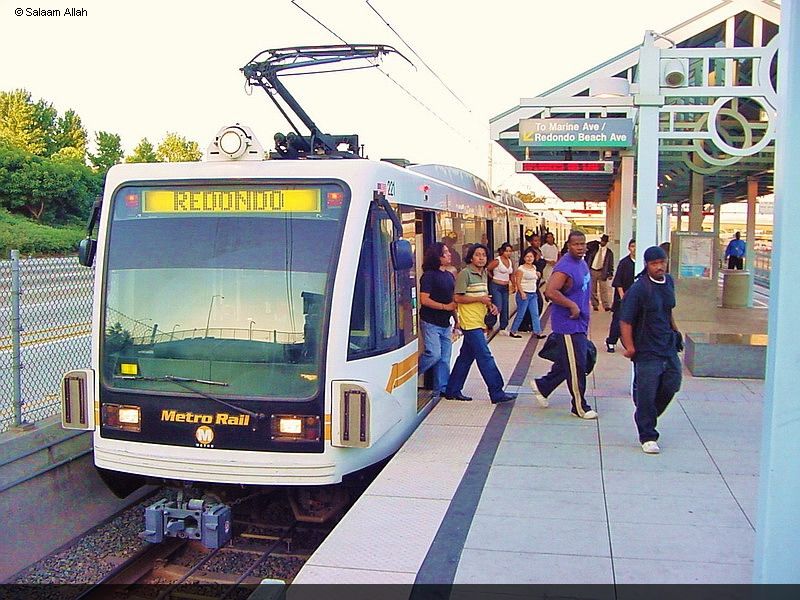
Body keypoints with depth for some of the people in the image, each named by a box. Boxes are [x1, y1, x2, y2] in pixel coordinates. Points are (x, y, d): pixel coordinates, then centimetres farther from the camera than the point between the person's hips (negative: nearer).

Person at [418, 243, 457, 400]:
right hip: (431, 322, -7)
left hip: (445, 323, 7)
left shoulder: (450, 276, 14)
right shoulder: (429, 275, -10)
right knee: (434, 354, -14)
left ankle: (441, 388, 14)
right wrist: (445, 307, -16)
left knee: (444, 358, 7)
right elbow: (424, 300, -16)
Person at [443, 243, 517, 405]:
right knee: (485, 357, -9)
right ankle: (497, 393, -6)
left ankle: (452, 391, 20)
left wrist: (491, 305, 5)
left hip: (478, 322, 9)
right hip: (470, 323, -9)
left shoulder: (484, 274, 16)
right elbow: (458, 298, -14)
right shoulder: (465, 274, -10)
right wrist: (480, 299, -16)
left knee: (466, 357, 12)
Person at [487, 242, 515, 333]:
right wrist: (492, 278, 0)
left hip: (505, 287, 7)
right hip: (496, 287, -7)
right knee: (498, 308, -14)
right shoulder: (497, 261, -12)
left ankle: (503, 327, 21)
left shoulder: (511, 262, 9)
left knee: (505, 309, 9)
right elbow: (487, 270, -10)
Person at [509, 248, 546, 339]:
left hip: (533, 294, 6)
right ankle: (513, 331, 13)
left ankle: (537, 332, 6)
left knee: (535, 314, 3)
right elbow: (518, 282, -13)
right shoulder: (521, 269, -9)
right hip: (524, 294, -6)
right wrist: (522, 292, -22)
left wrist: (537, 274, 9)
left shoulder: (534, 267, 11)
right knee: (521, 314, 1)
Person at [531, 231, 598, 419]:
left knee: (566, 362, 18)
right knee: (577, 366, -3)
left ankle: (542, 386, 34)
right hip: (568, 324, -10)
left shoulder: (582, 263, 11)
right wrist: (572, 305, -25)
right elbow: (550, 292, -30)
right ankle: (580, 407, 9)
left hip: (580, 323, 10)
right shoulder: (565, 268, -20)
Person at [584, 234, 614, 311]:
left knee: (604, 289, -4)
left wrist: (610, 274, -5)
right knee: (593, 289, 5)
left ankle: (606, 305, -2)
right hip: (592, 270, 1)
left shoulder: (609, 252, 2)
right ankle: (595, 305, 14)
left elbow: (611, 264, 2)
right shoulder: (594, 247, 2)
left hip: (602, 272, -1)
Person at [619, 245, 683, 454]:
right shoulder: (639, 289, -15)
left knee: (671, 386, 12)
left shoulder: (669, 282, 6)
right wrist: (629, 346, -20)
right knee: (646, 395, -1)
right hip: (646, 351, -7)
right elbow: (625, 321, -14)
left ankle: (647, 416, 35)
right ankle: (648, 437, 12)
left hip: (668, 346, 7)